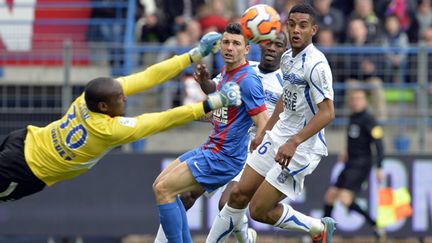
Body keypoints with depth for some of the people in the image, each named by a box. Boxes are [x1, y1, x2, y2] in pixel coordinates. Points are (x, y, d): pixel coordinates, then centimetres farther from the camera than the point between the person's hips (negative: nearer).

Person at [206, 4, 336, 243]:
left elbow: (327, 112, -25)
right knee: (238, 195, 7)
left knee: (259, 211, -5)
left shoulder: (315, 64, -20)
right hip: (276, 138, 8)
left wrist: (293, 142, -31)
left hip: (301, 149, -8)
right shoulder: (287, 58, 7)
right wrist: (265, 131, 24)